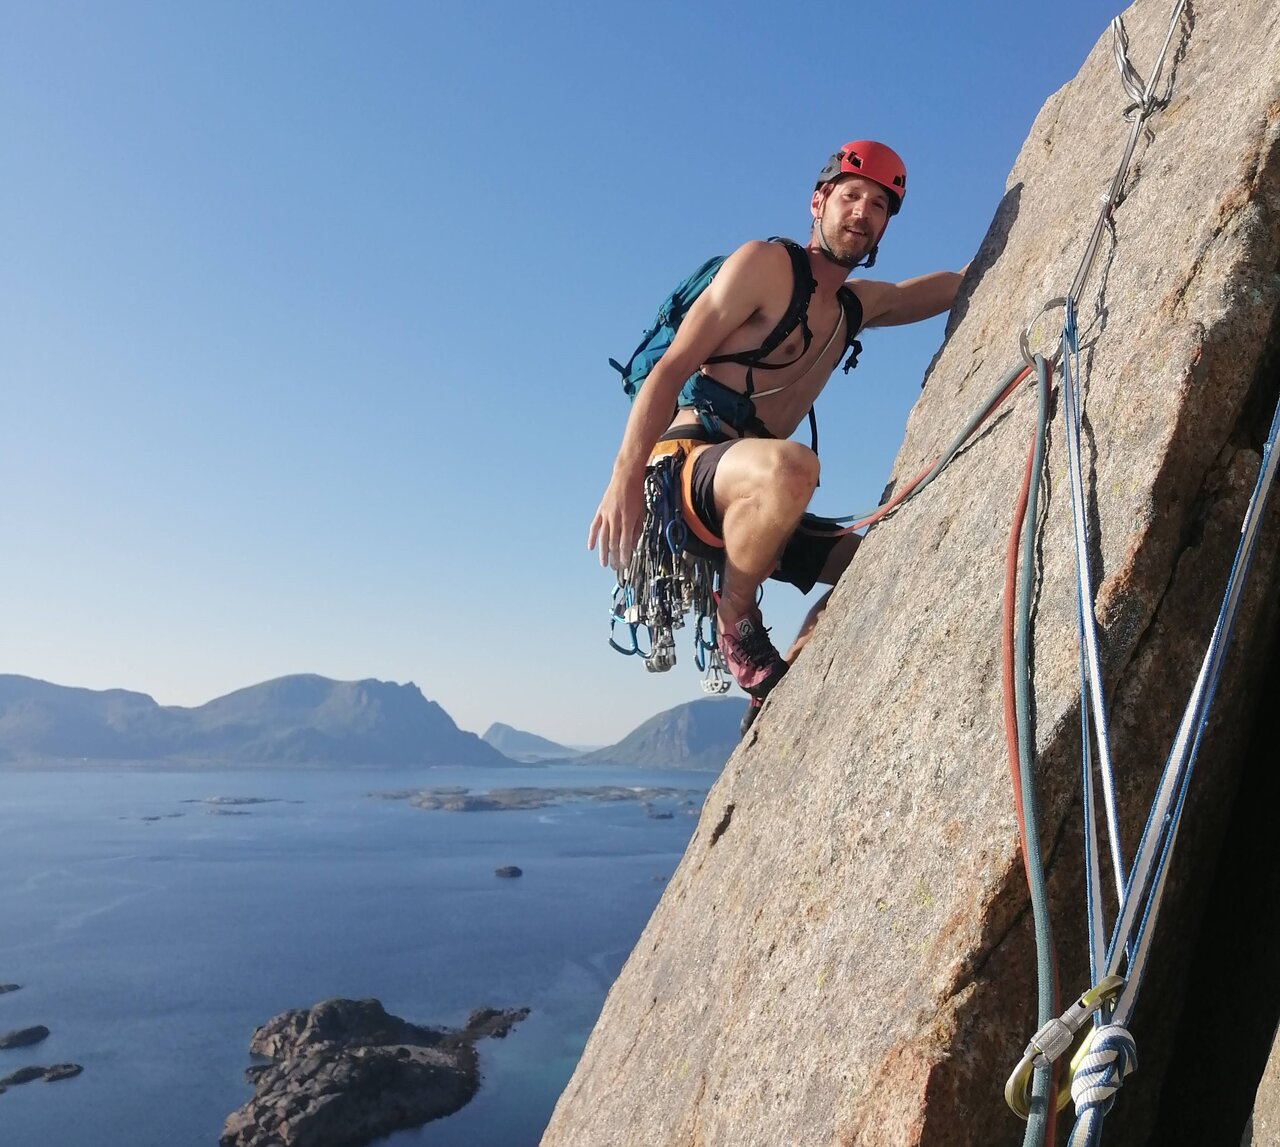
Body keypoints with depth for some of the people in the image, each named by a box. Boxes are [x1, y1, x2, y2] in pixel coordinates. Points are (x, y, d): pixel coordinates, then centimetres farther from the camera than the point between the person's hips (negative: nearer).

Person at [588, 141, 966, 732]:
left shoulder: (859, 303, 20)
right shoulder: (767, 263, -4)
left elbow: (953, 286, 36)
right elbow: (673, 367, -11)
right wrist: (625, 477, -21)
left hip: (742, 499, 8)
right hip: (681, 463, -8)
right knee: (790, 467, -39)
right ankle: (735, 621, -14)